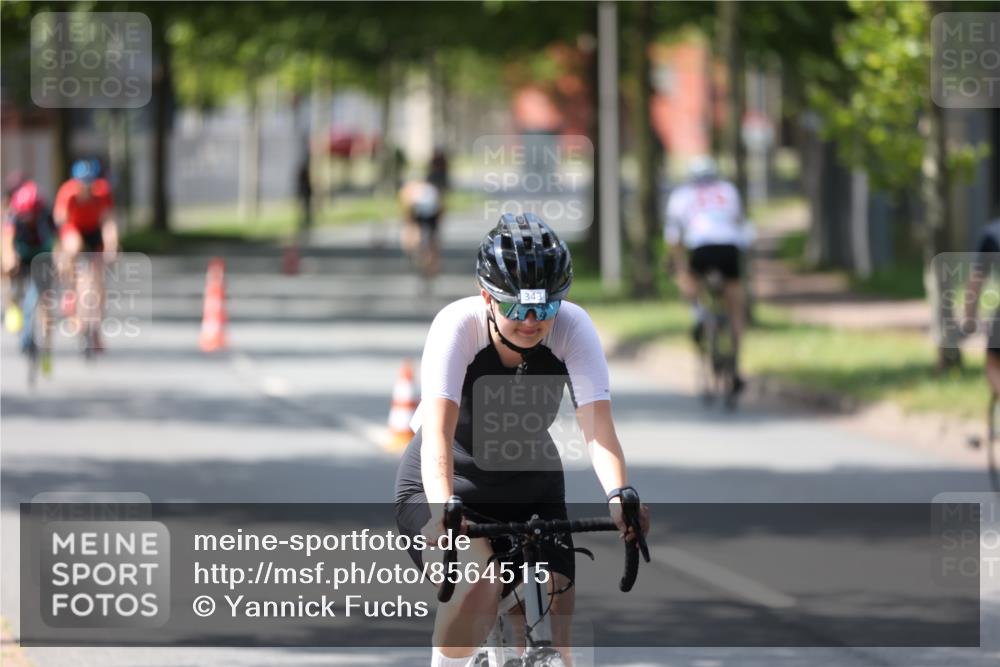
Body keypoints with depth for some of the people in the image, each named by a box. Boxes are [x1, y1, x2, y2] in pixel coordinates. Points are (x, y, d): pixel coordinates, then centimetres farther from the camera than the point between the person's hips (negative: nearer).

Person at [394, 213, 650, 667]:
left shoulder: (573, 328, -21)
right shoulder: (459, 326, -28)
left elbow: (597, 427, -32)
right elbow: (437, 432, -39)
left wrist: (619, 496, -51)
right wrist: (443, 507, -57)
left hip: (530, 490, 3)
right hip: (449, 488, -3)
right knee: (479, 586, -31)